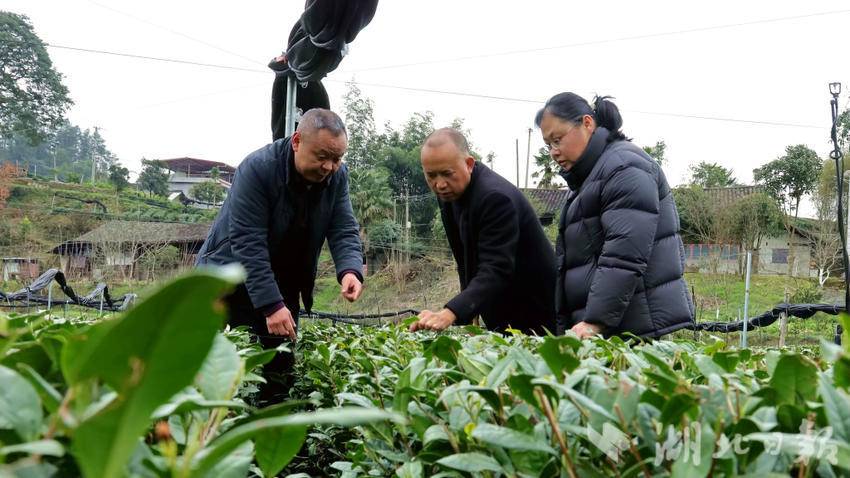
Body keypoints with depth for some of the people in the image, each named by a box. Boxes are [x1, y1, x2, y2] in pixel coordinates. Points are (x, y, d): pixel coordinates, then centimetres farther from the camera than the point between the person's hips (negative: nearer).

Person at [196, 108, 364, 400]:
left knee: (280, 370, 5)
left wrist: (350, 270, -31)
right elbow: (248, 244, -28)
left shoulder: (337, 176, -8)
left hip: (283, 284, 5)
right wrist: (271, 305, -33)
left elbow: (344, 230, -9)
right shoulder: (257, 169, -26)